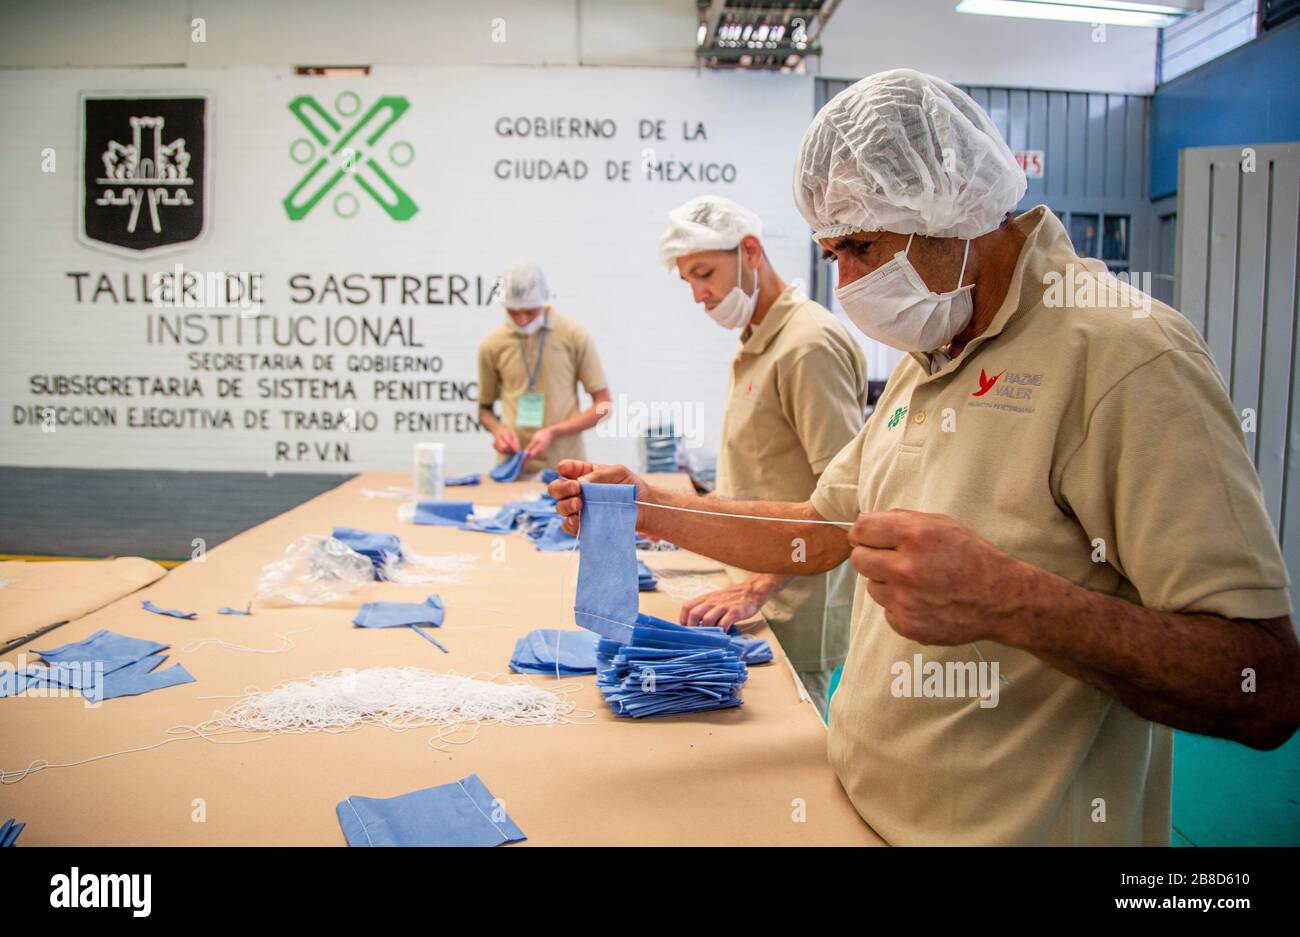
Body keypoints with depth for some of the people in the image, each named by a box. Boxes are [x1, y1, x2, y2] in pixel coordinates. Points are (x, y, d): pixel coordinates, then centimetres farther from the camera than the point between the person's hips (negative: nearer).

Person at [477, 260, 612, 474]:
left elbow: (603, 406, -1)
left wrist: (554, 432, -13)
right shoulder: (492, 345, 2)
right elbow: (485, 408, 16)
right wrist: (497, 429, -7)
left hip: (566, 467, -1)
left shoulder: (575, 336, -3)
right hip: (513, 468, 1)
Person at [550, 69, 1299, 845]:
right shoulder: (928, 363, 8)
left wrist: (1009, 601, -36)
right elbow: (822, 530, 14)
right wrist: (652, 510, 4)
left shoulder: (1125, 354, -21)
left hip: (1009, 827, -8)